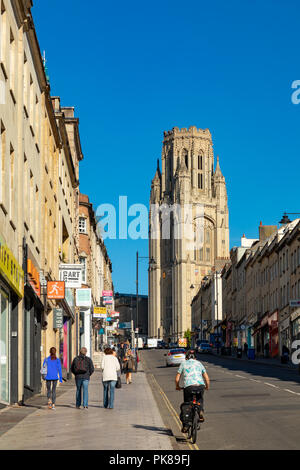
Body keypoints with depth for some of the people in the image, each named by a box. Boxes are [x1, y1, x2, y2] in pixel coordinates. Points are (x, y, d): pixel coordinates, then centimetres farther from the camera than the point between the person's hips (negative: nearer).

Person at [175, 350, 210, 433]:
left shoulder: (183, 364, 18)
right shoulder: (199, 363, 22)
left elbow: (177, 379, 13)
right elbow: (207, 379, 17)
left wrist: (177, 387, 31)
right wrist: (207, 387, 34)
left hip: (188, 387, -1)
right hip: (200, 386, 1)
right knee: (200, 398, 32)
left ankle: (185, 427, 15)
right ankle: (200, 412, 9)